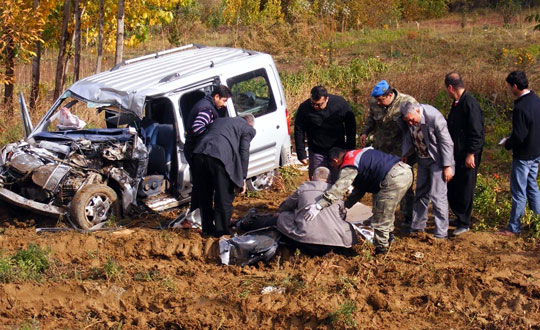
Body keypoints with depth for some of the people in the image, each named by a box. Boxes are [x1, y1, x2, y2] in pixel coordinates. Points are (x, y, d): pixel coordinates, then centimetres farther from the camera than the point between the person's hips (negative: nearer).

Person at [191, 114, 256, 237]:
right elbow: (244, 153, 6)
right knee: (224, 198, 8)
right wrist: (243, 178, 9)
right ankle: (221, 232, 13)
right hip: (220, 157, -6)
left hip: (199, 153, 6)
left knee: (204, 196, 20)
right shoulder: (247, 129, 14)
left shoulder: (219, 120, 32)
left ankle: (207, 229, 32)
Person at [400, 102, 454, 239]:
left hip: (437, 160, -7)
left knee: (438, 196, -8)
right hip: (422, 159, 7)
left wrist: (447, 166, -19)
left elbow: (446, 142, -21)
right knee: (421, 193, 16)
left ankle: (441, 233, -2)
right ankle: (417, 227, 29)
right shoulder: (408, 119, -11)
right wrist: (405, 155, -3)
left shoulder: (434, 117, -28)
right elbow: (408, 136, 6)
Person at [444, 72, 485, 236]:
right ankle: (460, 217, 30)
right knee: (452, 188, 16)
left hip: (467, 157, -10)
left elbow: (477, 133, -21)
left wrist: (471, 154, -21)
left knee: (465, 190, 0)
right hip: (456, 155, 10)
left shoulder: (470, 104, -19)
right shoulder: (457, 103, 11)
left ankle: (464, 223, 11)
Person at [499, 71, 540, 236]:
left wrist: (507, 144, -4)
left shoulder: (520, 107, -26)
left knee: (518, 191, 2)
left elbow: (519, 137, -25)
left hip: (523, 156, -9)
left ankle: (514, 227, 12)